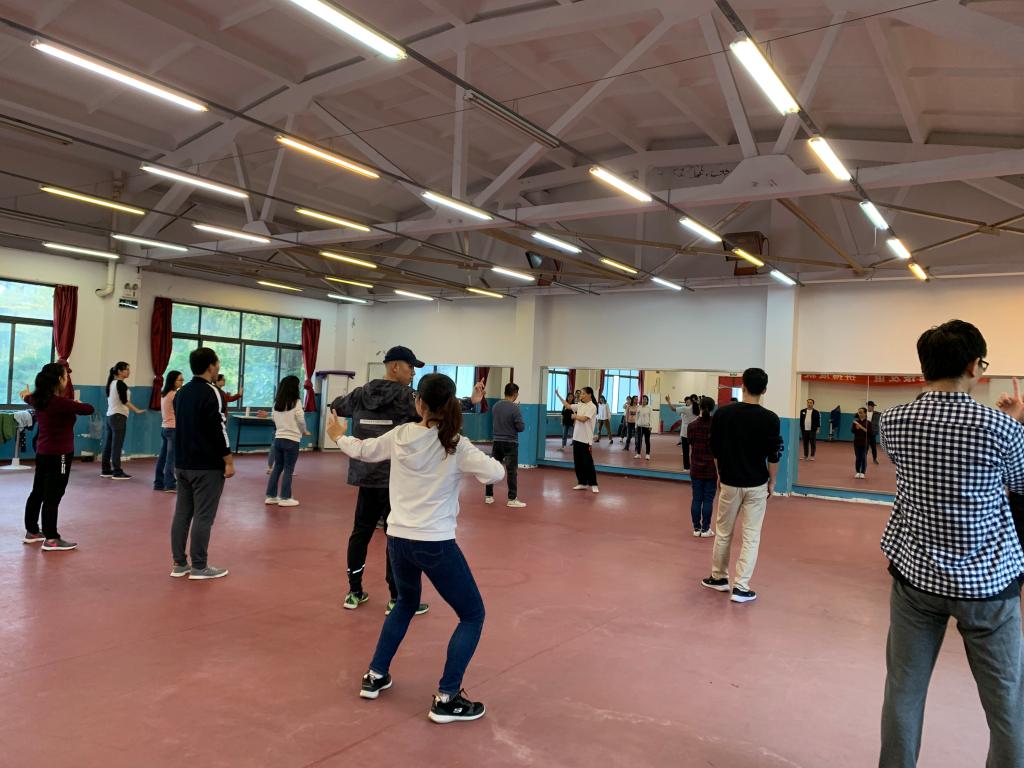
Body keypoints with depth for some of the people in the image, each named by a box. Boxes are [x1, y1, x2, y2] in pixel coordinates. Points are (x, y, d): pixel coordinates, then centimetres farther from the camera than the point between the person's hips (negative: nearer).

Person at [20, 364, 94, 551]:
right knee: (53, 497, -5)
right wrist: (77, 404, 5)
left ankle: (31, 532, 29)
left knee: (37, 493, 17)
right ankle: (51, 540, -1)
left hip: (43, 452, 9)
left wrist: (26, 394, 55)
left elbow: (29, 398, 29)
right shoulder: (60, 402, -22)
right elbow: (89, 409, -18)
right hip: (58, 455, -9)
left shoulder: (39, 399, 5)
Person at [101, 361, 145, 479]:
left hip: (110, 416, 9)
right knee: (117, 445, -7)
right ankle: (117, 472, -5)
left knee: (108, 444, 10)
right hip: (118, 417, -9)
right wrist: (137, 410, -21)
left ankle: (106, 470, 15)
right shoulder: (121, 384, -12)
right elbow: (124, 401, -18)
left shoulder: (112, 383, 15)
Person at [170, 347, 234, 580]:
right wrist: (229, 461, -13)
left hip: (182, 463, 8)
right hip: (207, 466, -8)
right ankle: (199, 567, 4)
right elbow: (219, 430, -18)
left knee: (182, 513, 11)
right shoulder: (211, 393, -15)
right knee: (203, 516, -2)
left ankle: (179, 564, 17)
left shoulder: (181, 392, 11)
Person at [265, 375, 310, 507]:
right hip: (292, 440, -5)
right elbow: (301, 421, -8)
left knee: (277, 467, 15)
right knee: (288, 469, 4)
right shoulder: (296, 403, -13)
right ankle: (285, 498, 9)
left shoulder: (276, 403, 4)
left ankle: (271, 496, 19)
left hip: (278, 438, 5)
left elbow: (276, 421, 10)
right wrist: (304, 432, 9)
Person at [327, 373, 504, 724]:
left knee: (406, 604, 32)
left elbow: (362, 451, 16)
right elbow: (496, 474, -18)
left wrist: (338, 437, 37)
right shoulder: (456, 446, -11)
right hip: (436, 544, -5)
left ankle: (375, 676, 35)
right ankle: (446, 699, 6)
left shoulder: (399, 436, 0)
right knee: (473, 615, 11)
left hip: (398, 539, 5)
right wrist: (473, 465, 4)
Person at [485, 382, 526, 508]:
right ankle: (512, 499, 1)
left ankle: (488, 496, 17)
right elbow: (521, 427, -13)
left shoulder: (495, 406, 3)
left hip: (497, 441, 6)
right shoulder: (514, 408, -16)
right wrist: (520, 420, 6)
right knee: (512, 471, -1)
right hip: (511, 443, -6)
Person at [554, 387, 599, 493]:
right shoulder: (580, 405, 10)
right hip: (577, 437, 7)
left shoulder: (592, 407, -12)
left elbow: (583, 419, -21)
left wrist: (575, 416, -4)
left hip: (586, 439, -7)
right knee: (577, 462, 10)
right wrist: (558, 395, 13)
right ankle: (582, 483, 18)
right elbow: (568, 405, 18)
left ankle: (593, 484, 5)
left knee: (588, 463, -3)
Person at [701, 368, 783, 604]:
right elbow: (774, 455, -8)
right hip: (756, 485, -1)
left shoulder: (722, 413, -7)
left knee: (723, 532, 16)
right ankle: (741, 587, 4)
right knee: (751, 536, 5)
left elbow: (715, 450, 0)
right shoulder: (770, 419, -12)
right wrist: (772, 481, 8)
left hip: (729, 482, 1)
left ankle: (719, 578, 28)